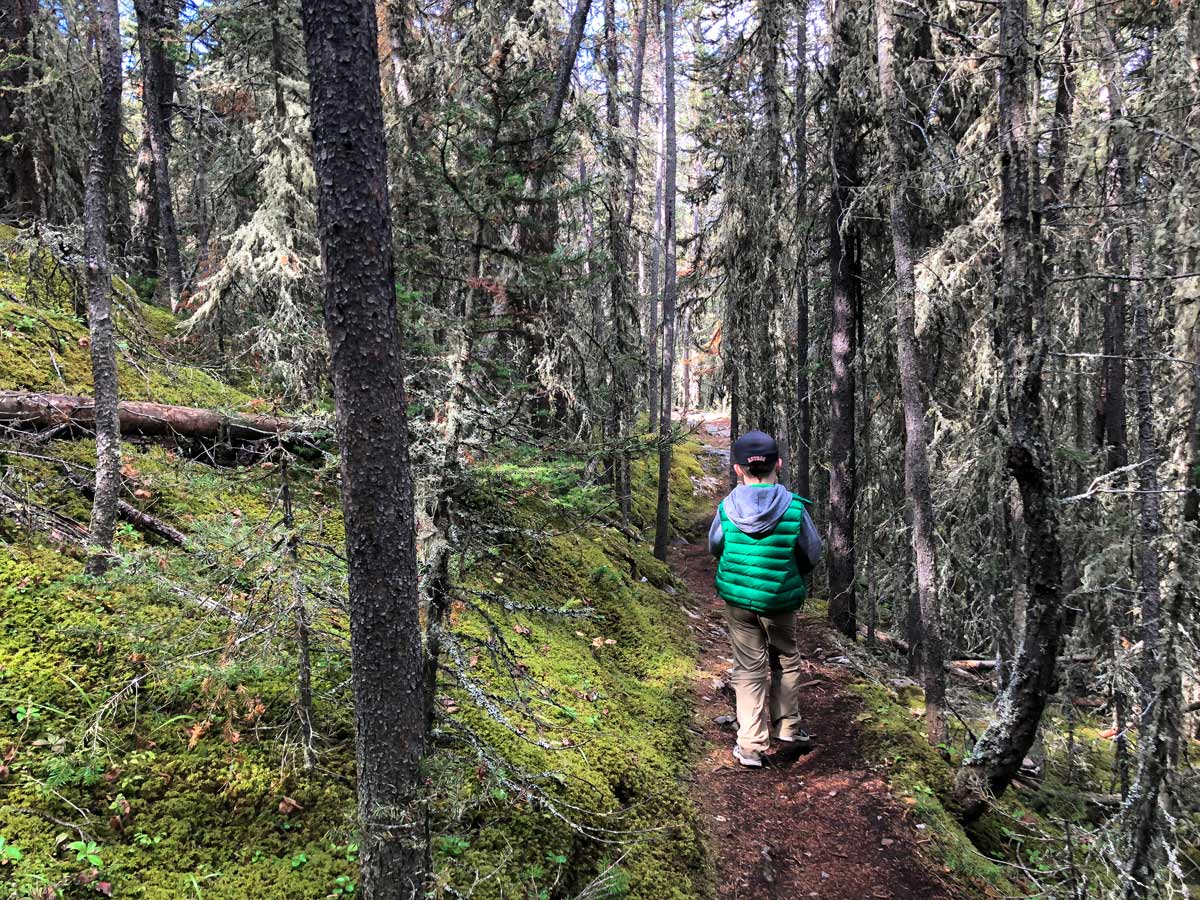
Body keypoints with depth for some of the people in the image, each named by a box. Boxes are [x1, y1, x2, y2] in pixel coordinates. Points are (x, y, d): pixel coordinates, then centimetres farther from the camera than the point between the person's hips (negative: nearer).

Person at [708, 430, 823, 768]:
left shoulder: (727, 508, -14)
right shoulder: (793, 507, -17)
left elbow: (714, 547, 4)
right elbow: (812, 554, -2)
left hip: (736, 598, 1)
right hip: (779, 599, -1)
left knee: (749, 667, 11)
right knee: (785, 661, 23)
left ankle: (751, 745, 12)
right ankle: (786, 726, 34)